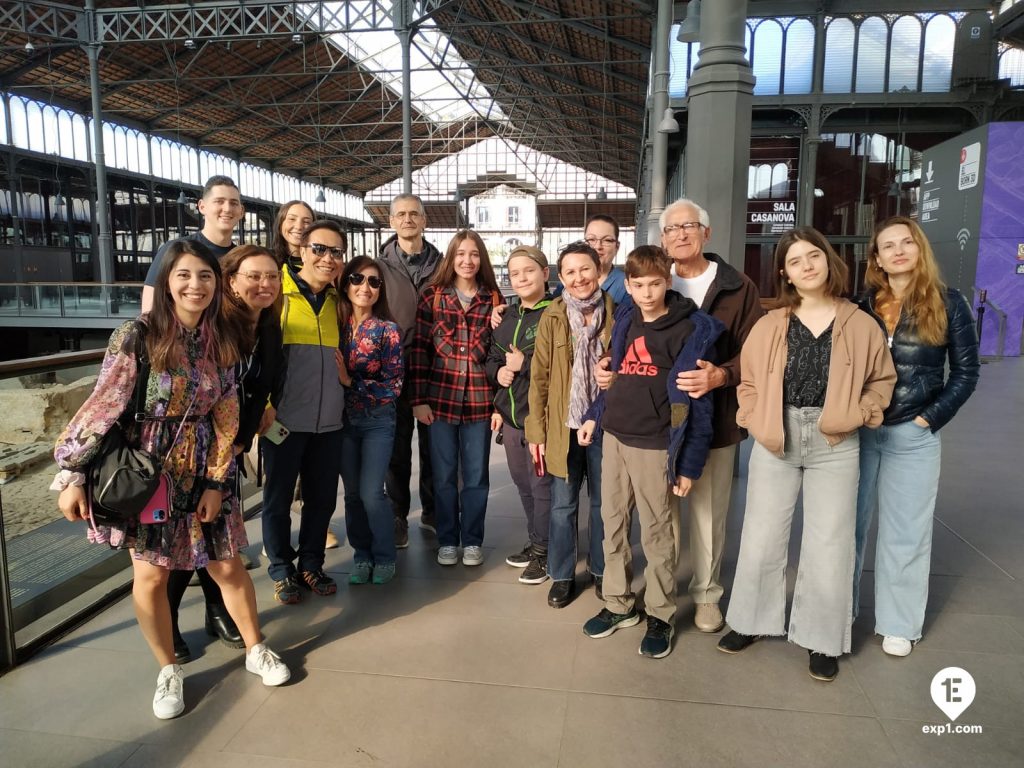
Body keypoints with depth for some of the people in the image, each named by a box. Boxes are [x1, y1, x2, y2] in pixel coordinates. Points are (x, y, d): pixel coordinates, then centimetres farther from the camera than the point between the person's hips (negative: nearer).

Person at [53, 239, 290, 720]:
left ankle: (255, 650, 31)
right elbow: (101, 406, -12)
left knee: (228, 566, 10)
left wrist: (216, 483, -3)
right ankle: (168, 671, 29)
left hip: (203, 471, 3)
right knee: (152, 574, 8)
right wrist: (71, 474, -12)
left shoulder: (221, 342, -1)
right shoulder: (136, 336, -14)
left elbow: (226, 418, 0)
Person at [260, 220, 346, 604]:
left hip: (329, 419, 5)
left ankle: (311, 565, 30)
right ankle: (282, 571, 26)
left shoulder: (336, 300, 10)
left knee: (323, 496, 12)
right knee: (278, 497, 9)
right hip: (284, 418, -5)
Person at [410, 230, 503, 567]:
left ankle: (472, 541, 26)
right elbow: (419, 348, -1)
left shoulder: (494, 299, 3)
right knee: (443, 475, 10)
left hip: (479, 399, 1)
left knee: (476, 476, 10)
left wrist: (501, 400, 1)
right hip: (440, 397, 0)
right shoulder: (432, 296, 1)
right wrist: (419, 398, -6)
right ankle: (447, 541, 26)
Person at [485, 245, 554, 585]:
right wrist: (499, 371, -1)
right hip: (510, 415, 7)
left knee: (541, 485, 0)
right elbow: (493, 360, 19)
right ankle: (535, 542, 33)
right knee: (523, 484, 16)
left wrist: (524, 365, -17)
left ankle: (544, 552, 16)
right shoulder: (508, 318, 13)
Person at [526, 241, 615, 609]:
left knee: (603, 502, 13)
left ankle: (601, 570, 32)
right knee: (563, 504, 9)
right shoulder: (552, 317, -3)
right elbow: (539, 376, -2)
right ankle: (562, 575, 26)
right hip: (564, 425, 0)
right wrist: (536, 431, -4)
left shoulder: (616, 314, -3)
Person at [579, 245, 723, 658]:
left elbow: (697, 401, -11)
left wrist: (689, 463, -13)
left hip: (654, 446, -6)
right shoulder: (625, 321, 8)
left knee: (656, 534, 6)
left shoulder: (691, 330, -10)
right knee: (613, 525, 13)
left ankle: (661, 616, 23)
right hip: (614, 438, 6)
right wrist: (595, 416, 11)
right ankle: (618, 604, 29)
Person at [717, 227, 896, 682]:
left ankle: (824, 640, 25)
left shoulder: (861, 325, 0)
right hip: (775, 442, 1)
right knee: (761, 538, 9)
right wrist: (756, 420, -6)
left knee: (829, 544, 7)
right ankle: (751, 621, 28)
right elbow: (748, 381, 8)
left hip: (835, 445, -1)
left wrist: (858, 415, -7)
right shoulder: (769, 325, 1)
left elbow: (882, 380, 8)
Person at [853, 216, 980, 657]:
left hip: (913, 437, -1)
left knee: (904, 532, 8)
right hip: (858, 432, 2)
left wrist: (930, 418, -7)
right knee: (847, 524, 10)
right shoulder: (864, 306, 4)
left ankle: (898, 624, 23)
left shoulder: (948, 303, -1)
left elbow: (965, 372, 1)